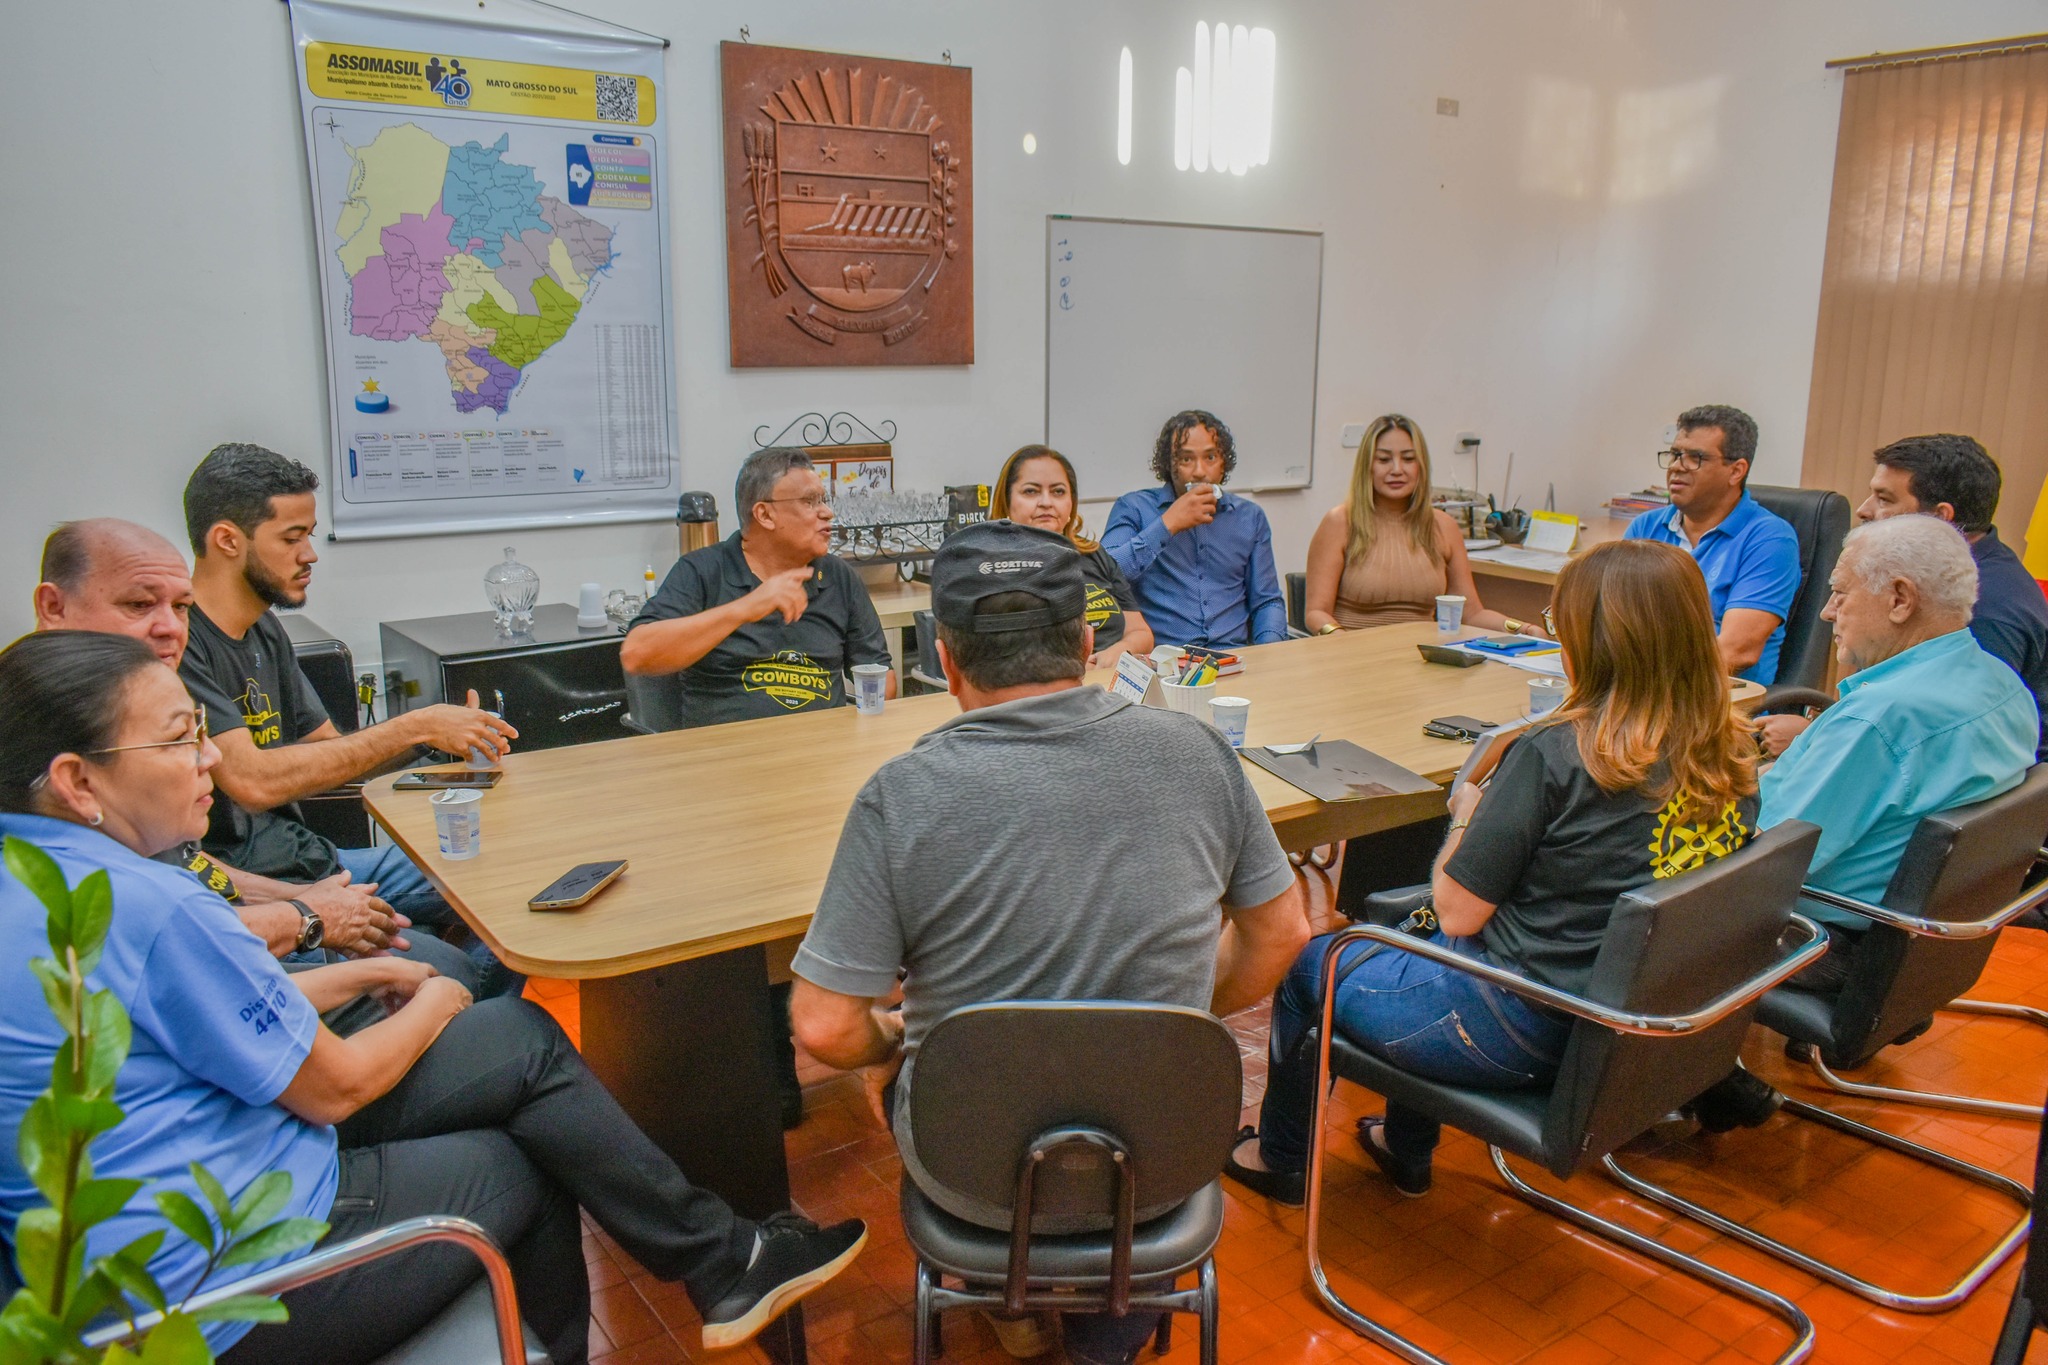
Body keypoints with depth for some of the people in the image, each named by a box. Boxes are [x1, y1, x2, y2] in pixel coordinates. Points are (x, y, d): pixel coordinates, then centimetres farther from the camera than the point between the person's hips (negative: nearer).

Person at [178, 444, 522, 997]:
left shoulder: (265, 631, 13)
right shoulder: (178, 642, -18)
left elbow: (326, 753, 16)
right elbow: (253, 780, -27)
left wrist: (443, 732, -2)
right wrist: (414, 727, -20)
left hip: (306, 862, 9)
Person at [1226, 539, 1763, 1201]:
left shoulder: (1555, 755, -25)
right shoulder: (1732, 755, -4)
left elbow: (1456, 912, -18)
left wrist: (1466, 815, -1)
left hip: (1525, 1031, -8)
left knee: (1305, 960, 17)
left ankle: (1280, 1155, 41)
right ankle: (1405, 1147, 45)